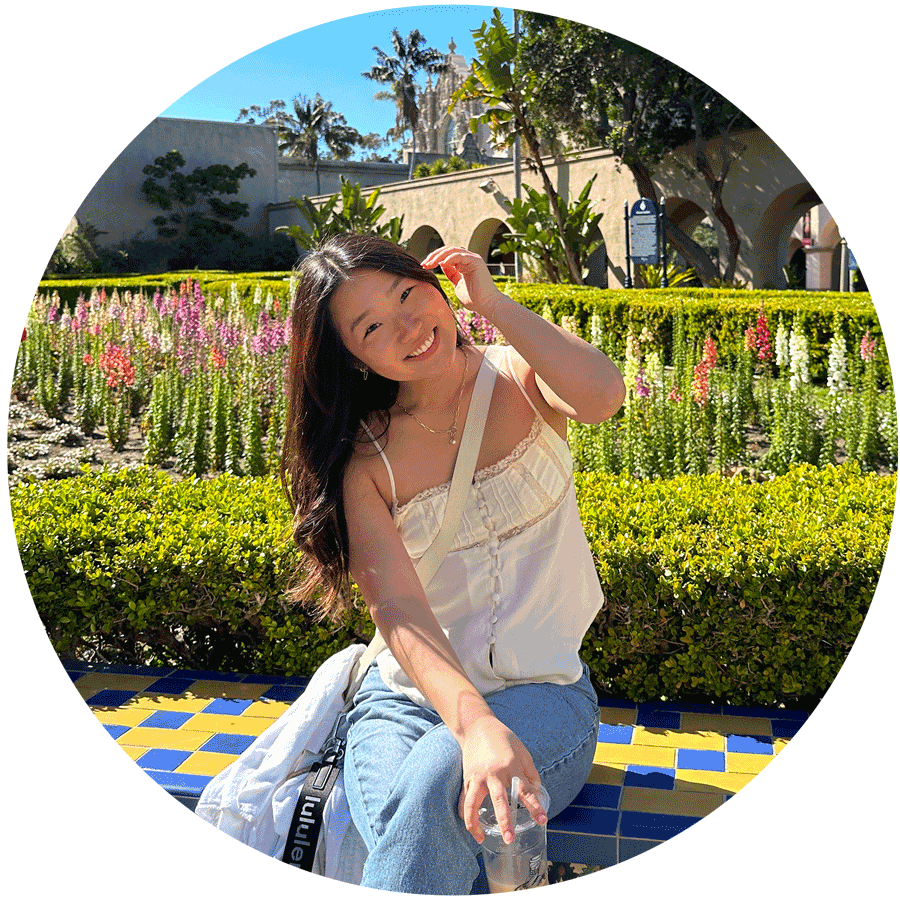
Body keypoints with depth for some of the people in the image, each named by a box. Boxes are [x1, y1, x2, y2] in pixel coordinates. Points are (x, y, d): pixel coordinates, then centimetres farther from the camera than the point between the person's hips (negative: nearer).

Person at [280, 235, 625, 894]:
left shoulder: (521, 377, 0)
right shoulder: (364, 455, -3)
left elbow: (603, 395, -26)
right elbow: (397, 606, -17)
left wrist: (491, 300, -16)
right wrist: (474, 723, -34)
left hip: (541, 690, 0)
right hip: (409, 695, 1)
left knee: (432, 782, -32)